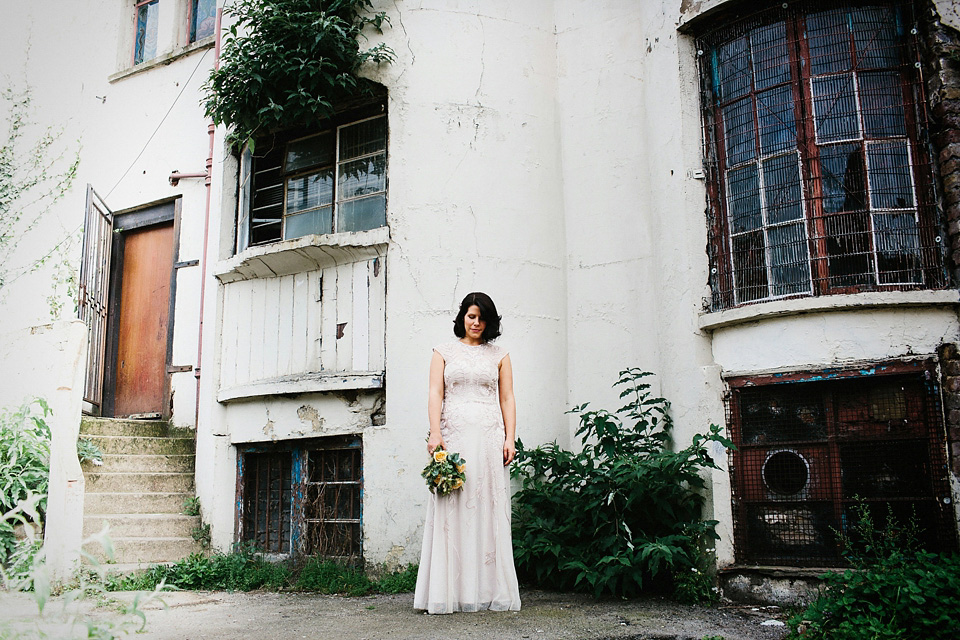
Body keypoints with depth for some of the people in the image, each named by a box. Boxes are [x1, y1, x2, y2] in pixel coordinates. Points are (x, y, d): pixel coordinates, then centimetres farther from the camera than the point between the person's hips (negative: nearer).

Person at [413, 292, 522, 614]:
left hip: (489, 437, 1)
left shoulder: (499, 355, 16)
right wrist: (435, 433, -10)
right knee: (451, 511, -4)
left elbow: (507, 399, 12)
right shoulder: (444, 352, 13)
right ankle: (449, 592, -1)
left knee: (489, 510, -1)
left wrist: (510, 439, 0)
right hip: (454, 435, -1)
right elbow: (435, 394, 4)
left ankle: (490, 591, 4)